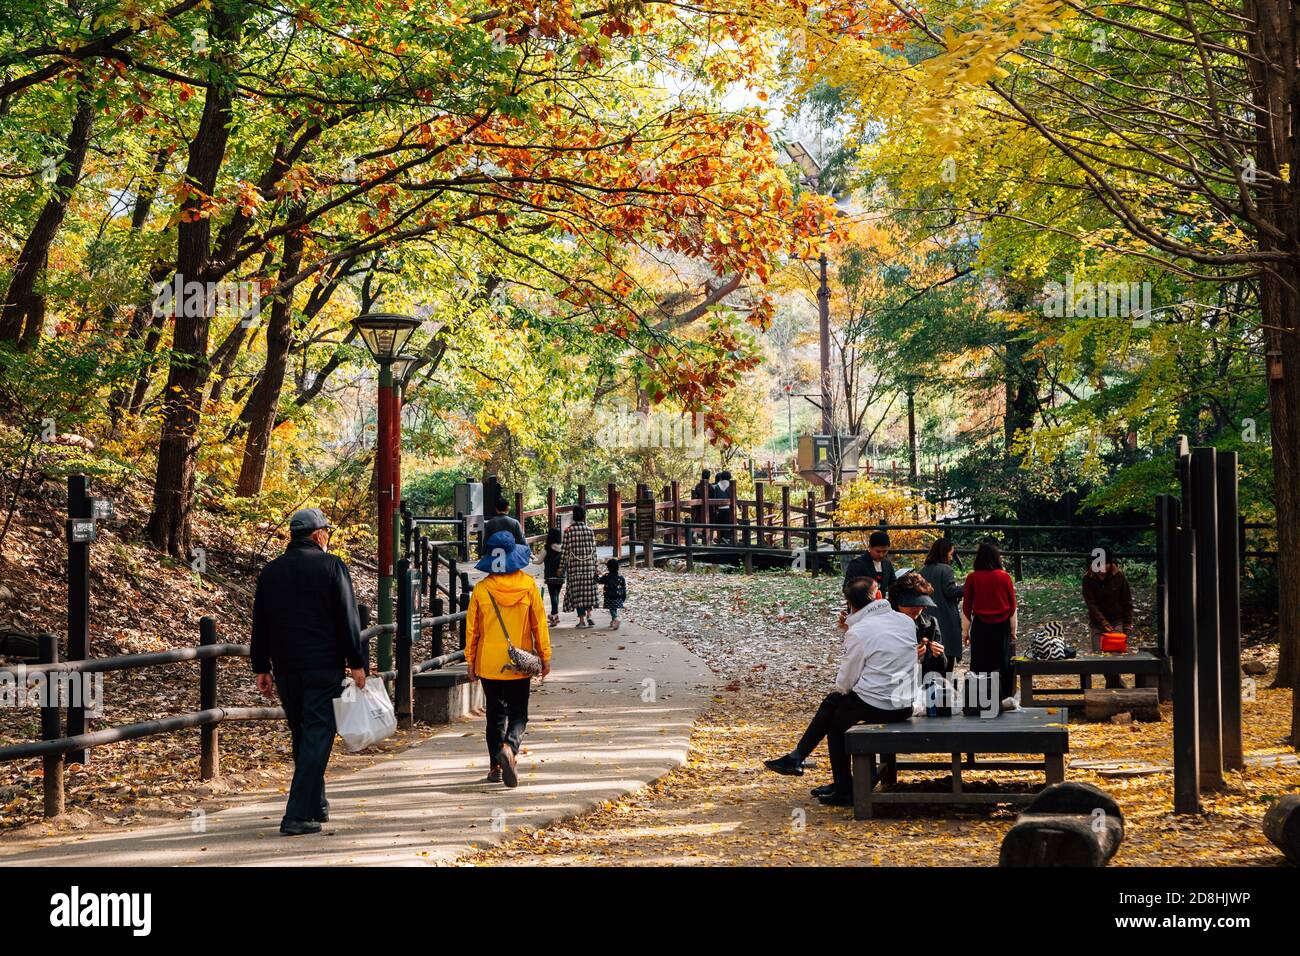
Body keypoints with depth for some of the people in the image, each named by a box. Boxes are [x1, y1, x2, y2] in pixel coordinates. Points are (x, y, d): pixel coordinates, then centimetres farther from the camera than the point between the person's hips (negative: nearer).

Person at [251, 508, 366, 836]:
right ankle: (298, 815, -14)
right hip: (324, 667, -5)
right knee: (317, 736, -5)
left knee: (302, 735, 18)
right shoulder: (331, 566, -5)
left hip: (286, 668, 5)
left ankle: (317, 806, 28)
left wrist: (262, 668, 16)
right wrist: (357, 663, -5)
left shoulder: (270, 571, 10)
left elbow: (259, 625, 12)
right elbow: (348, 620, -8)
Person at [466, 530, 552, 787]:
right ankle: (510, 747, -23)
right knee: (518, 714, 6)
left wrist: (471, 661, 11)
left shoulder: (481, 589, -5)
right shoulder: (528, 585, -6)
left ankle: (496, 766, 17)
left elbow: (472, 628, 1)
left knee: (495, 715, 15)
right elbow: (539, 623, -1)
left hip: (488, 663, 1)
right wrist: (545, 656, 8)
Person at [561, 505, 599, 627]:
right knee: (588, 589, 15)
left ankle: (582, 620, 1)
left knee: (577, 591, 3)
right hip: (589, 565, 2)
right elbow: (594, 550, 2)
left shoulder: (568, 530, -7)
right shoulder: (590, 530, 0)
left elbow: (564, 551, -6)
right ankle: (589, 615, 3)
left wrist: (561, 567, 0)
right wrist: (595, 566, 11)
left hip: (574, 566, -2)